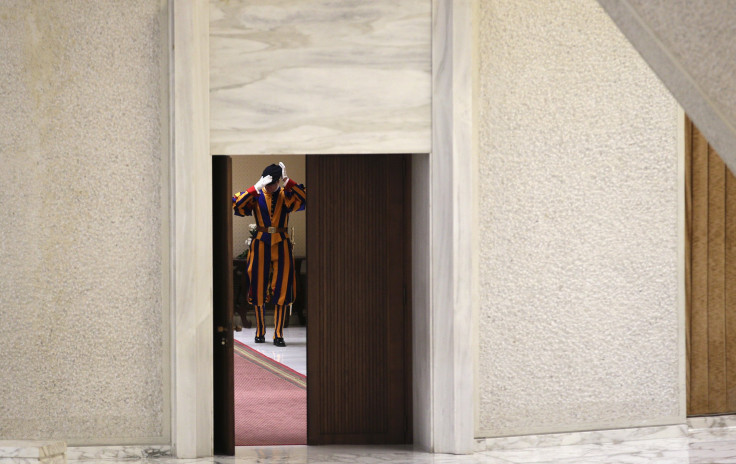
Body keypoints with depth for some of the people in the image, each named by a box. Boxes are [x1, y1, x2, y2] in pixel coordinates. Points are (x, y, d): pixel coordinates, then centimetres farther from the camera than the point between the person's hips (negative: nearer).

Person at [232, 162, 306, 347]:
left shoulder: (286, 195, 4)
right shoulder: (256, 196, 1)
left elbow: (305, 199, -13)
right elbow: (236, 205, -14)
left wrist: (288, 182, -15)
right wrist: (255, 188, -20)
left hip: (281, 245, 0)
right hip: (261, 244, 0)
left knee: (282, 288, -3)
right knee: (259, 287, 3)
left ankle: (278, 334, 1)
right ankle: (260, 331, 17)